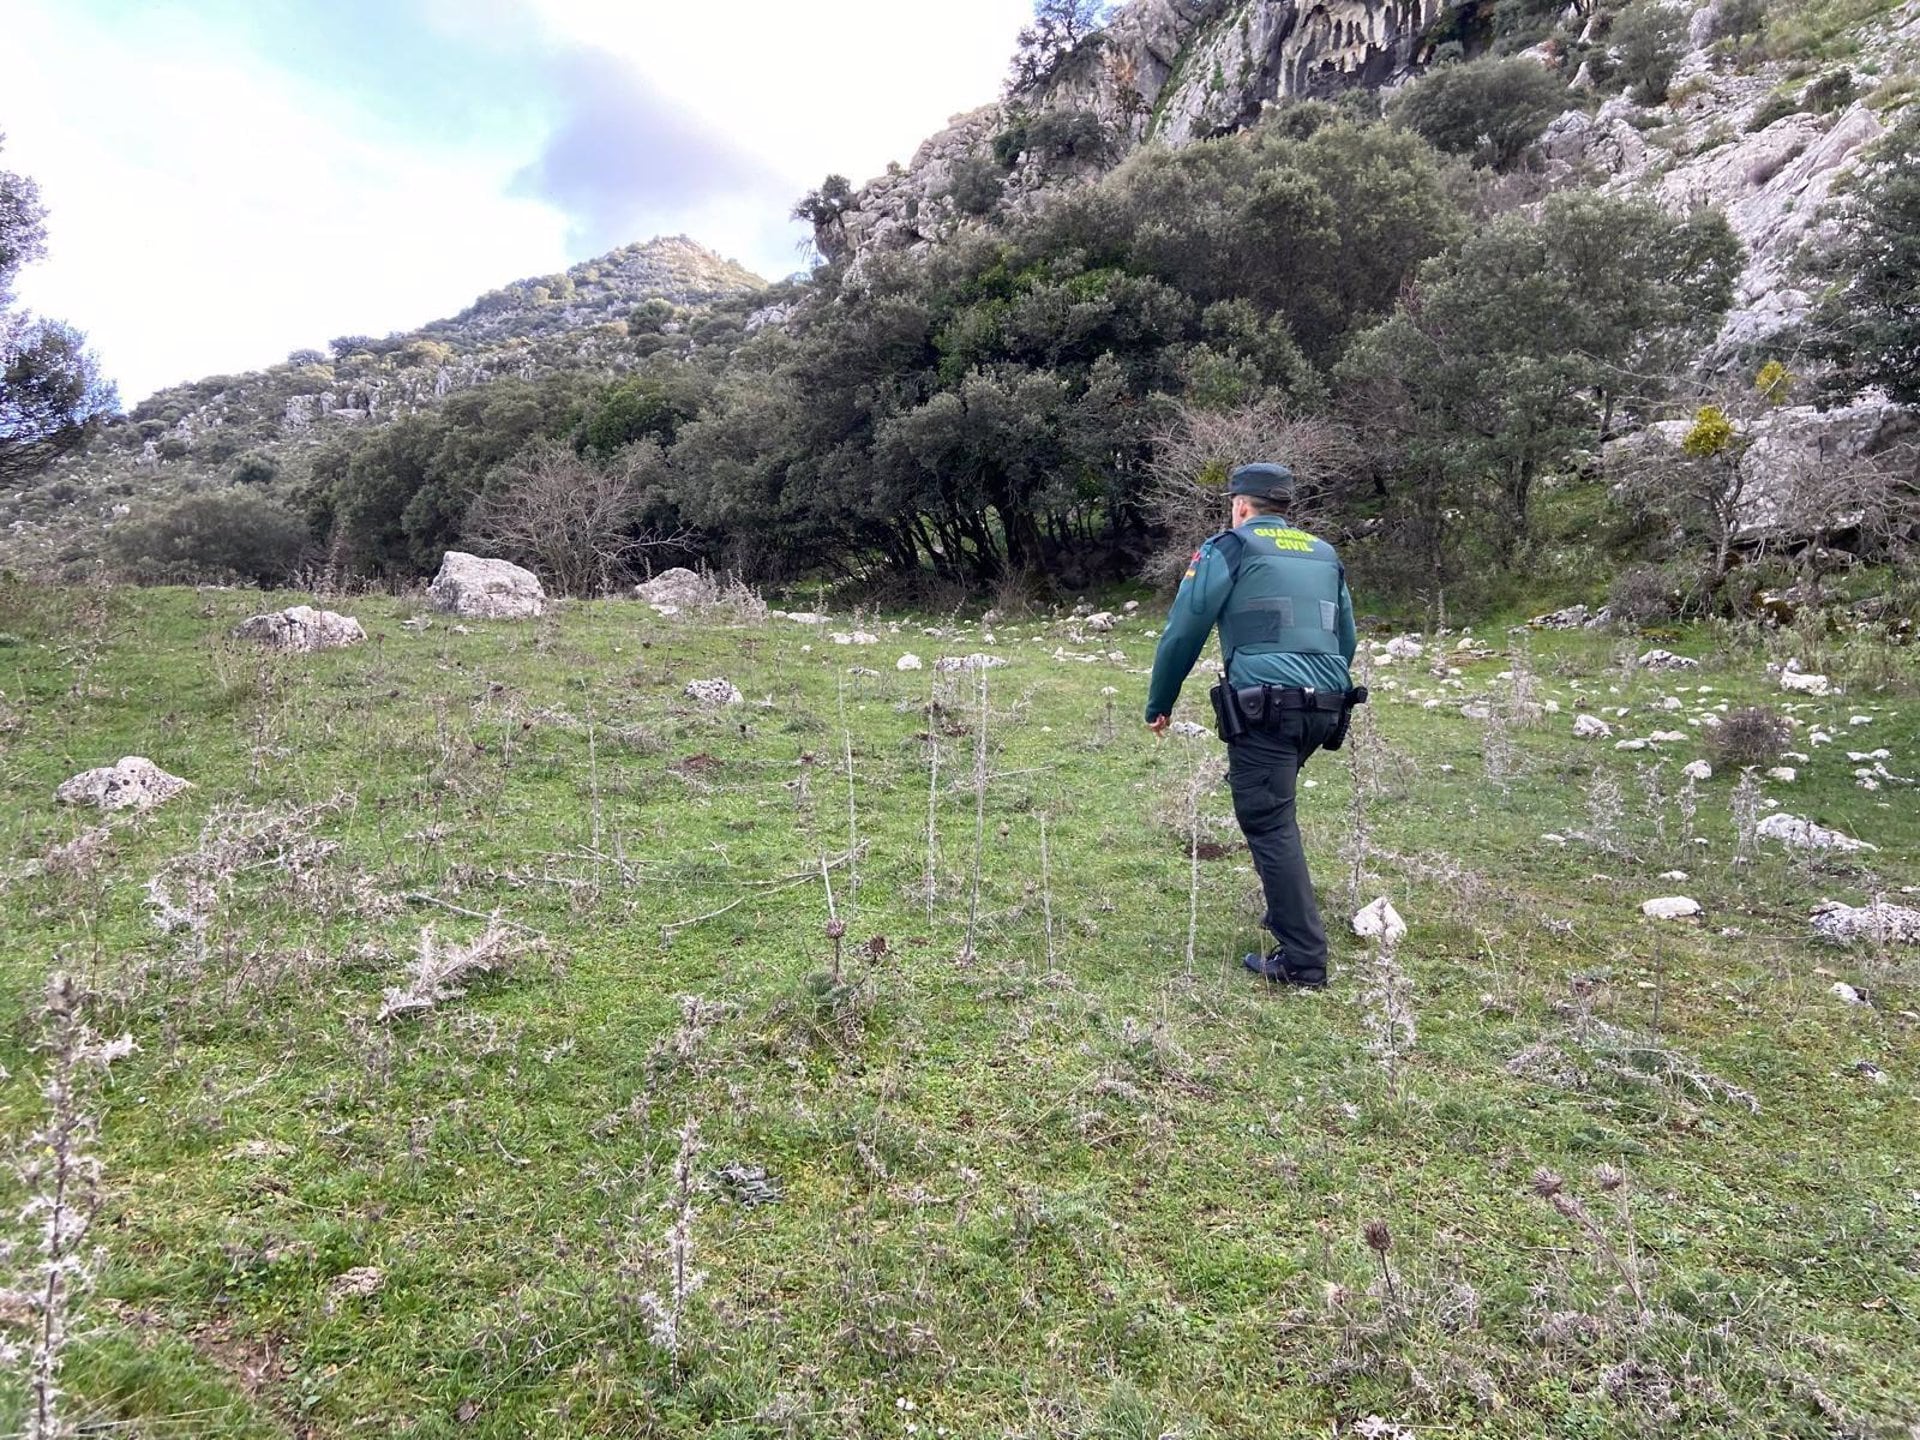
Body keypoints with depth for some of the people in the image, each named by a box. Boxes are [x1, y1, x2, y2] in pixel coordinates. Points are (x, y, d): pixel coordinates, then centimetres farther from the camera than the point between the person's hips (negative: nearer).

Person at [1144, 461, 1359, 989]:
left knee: (1269, 826, -4)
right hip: (1326, 707, 7)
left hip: (1264, 710, -7)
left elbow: (1183, 633, 2)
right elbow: (1346, 639, 27)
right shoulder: (1325, 554, 22)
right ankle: (1288, 912, 32)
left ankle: (1303, 960, -4)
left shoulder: (1229, 549, 4)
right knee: (1273, 809, 25)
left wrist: (1158, 705, 13)